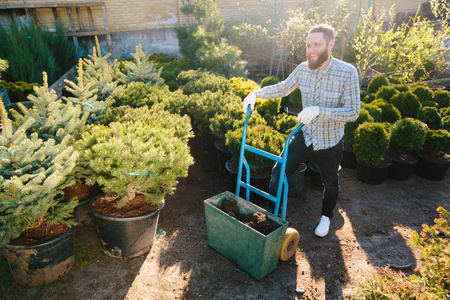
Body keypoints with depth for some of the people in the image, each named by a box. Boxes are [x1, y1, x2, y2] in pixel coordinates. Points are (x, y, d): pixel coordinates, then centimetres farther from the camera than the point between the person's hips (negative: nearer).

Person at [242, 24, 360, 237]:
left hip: (329, 142, -3)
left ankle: (326, 216, 49)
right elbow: (283, 88, 9)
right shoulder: (303, 69, -8)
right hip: (304, 137, 3)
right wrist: (256, 93, -6)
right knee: (278, 173, 1)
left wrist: (319, 110, -36)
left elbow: (353, 112, -23)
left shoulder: (347, 73, -22)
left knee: (330, 183, 20)